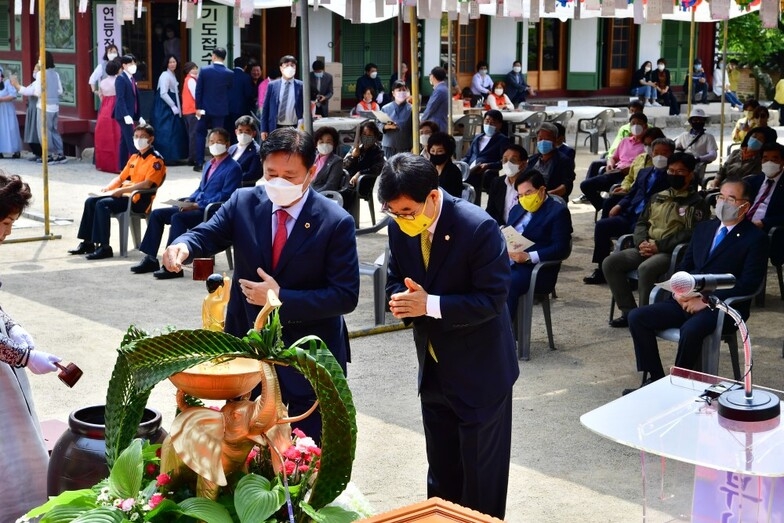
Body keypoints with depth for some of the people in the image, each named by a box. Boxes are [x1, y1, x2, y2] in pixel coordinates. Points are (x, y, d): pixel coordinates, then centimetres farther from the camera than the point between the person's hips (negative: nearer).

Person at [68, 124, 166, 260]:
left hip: (139, 200, -9)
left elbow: (147, 184, -20)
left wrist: (122, 190, -22)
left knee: (102, 204, -27)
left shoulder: (156, 160, -8)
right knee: (90, 201, -4)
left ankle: (104, 247, -27)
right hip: (125, 194, 9)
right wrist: (108, 188, 2)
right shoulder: (134, 157, 20)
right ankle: (87, 242, 1)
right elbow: (121, 177, 23)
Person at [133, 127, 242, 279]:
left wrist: (196, 205, -19)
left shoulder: (233, 168, -7)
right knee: (157, 214, -2)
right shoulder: (209, 164, 21)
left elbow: (224, 196, -16)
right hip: (196, 206, 9)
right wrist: (189, 200, 6)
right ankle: (150, 259, 0)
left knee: (177, 217, -33)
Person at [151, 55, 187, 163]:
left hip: (172, 108, 10)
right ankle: (166, 158, -4)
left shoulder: (172, 75, 15)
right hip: (165, 109, -10)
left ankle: (172, 157, 15)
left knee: (175, 132, 10)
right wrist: (173, 106, -16)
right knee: (166, 133, -7)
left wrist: (177, 107, 8)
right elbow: (163, 94, -20)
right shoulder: (165, 75, -13)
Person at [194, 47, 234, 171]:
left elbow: (198, 90, -6)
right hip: (221, 109, 0)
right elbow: (230, 91, 3)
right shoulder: (230, 73, -6)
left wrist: (198, 107, -1)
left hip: (205, 108, 0)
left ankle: (199, 163, 5)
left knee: (200, 134, 10)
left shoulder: (204, 70, -7)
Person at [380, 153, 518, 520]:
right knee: (441, 472, 20)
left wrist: (430, 304, -30)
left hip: (478, 371, -6)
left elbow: (492, 299, -23)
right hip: (433, 369, 6)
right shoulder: (399, 227, -6)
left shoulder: (479, 228, -25)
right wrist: (402, 300, -18)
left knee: (481, 474, 8)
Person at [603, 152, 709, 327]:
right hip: (647, 249, 7)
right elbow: (641, 222, 19)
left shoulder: (697, 203, -1)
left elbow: (693, 234, -13)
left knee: (646, 268, -36)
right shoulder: (657, 197, 21)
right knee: (610, 263, -12)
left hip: (674, 253, -7)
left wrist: (660, 245, -18)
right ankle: (629, 311, -7)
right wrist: (642, 242, -4)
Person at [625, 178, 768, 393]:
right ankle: (655, 378, -7)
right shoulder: (704, 228, 19)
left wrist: (707, 300, -17)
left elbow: (748, 283, -11)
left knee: (691, 330, -37)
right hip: (688, 301, 7)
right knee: (637, 317, -12)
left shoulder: (755, 238, -1)